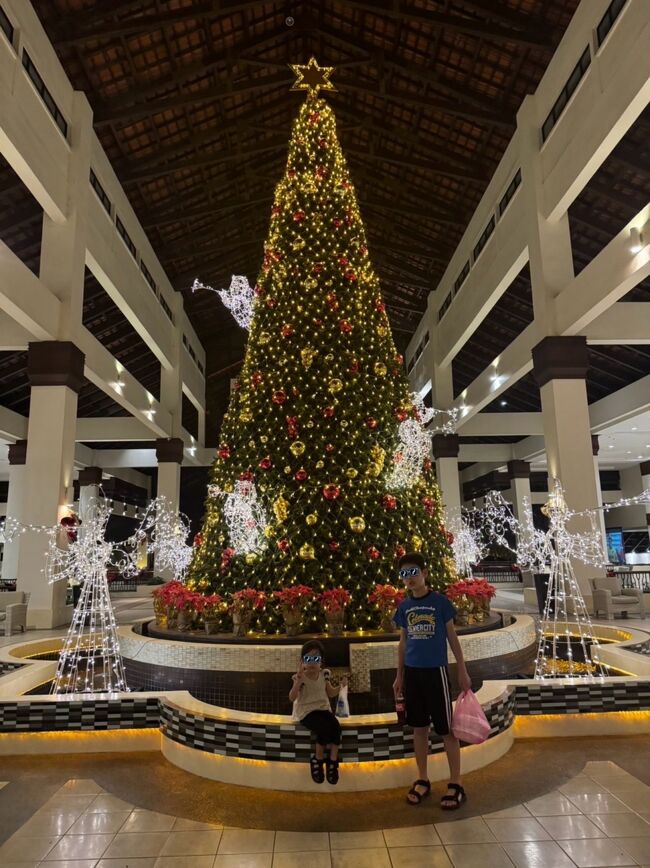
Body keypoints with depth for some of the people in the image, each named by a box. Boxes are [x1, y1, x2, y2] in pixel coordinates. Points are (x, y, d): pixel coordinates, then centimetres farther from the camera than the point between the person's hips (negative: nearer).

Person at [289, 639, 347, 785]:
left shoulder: (324, 674, 2)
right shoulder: (300, 677, -12)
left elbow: (330, 693, 13)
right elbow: (292, 698, -20)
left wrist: (341, 686, -6)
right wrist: (298, 681, -33)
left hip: (323, 708, 4)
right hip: (306, 711, -4)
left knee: (336, 726, -25)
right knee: (324, 728, -30)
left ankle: (332, 762, -9)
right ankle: (318, 759, -4)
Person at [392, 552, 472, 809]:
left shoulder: (440, 601, -7)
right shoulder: (404, 606, 4)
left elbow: (452, 637, -1)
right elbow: (403, 642, 11)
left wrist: (462, 671, -1)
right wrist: (399, 676, 12)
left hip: (435, 670, -4)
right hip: (412, 672, 4)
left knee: (446, 728, 3)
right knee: (419, 727, 13)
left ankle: (455, 784, 15)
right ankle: (422, 780, 25)